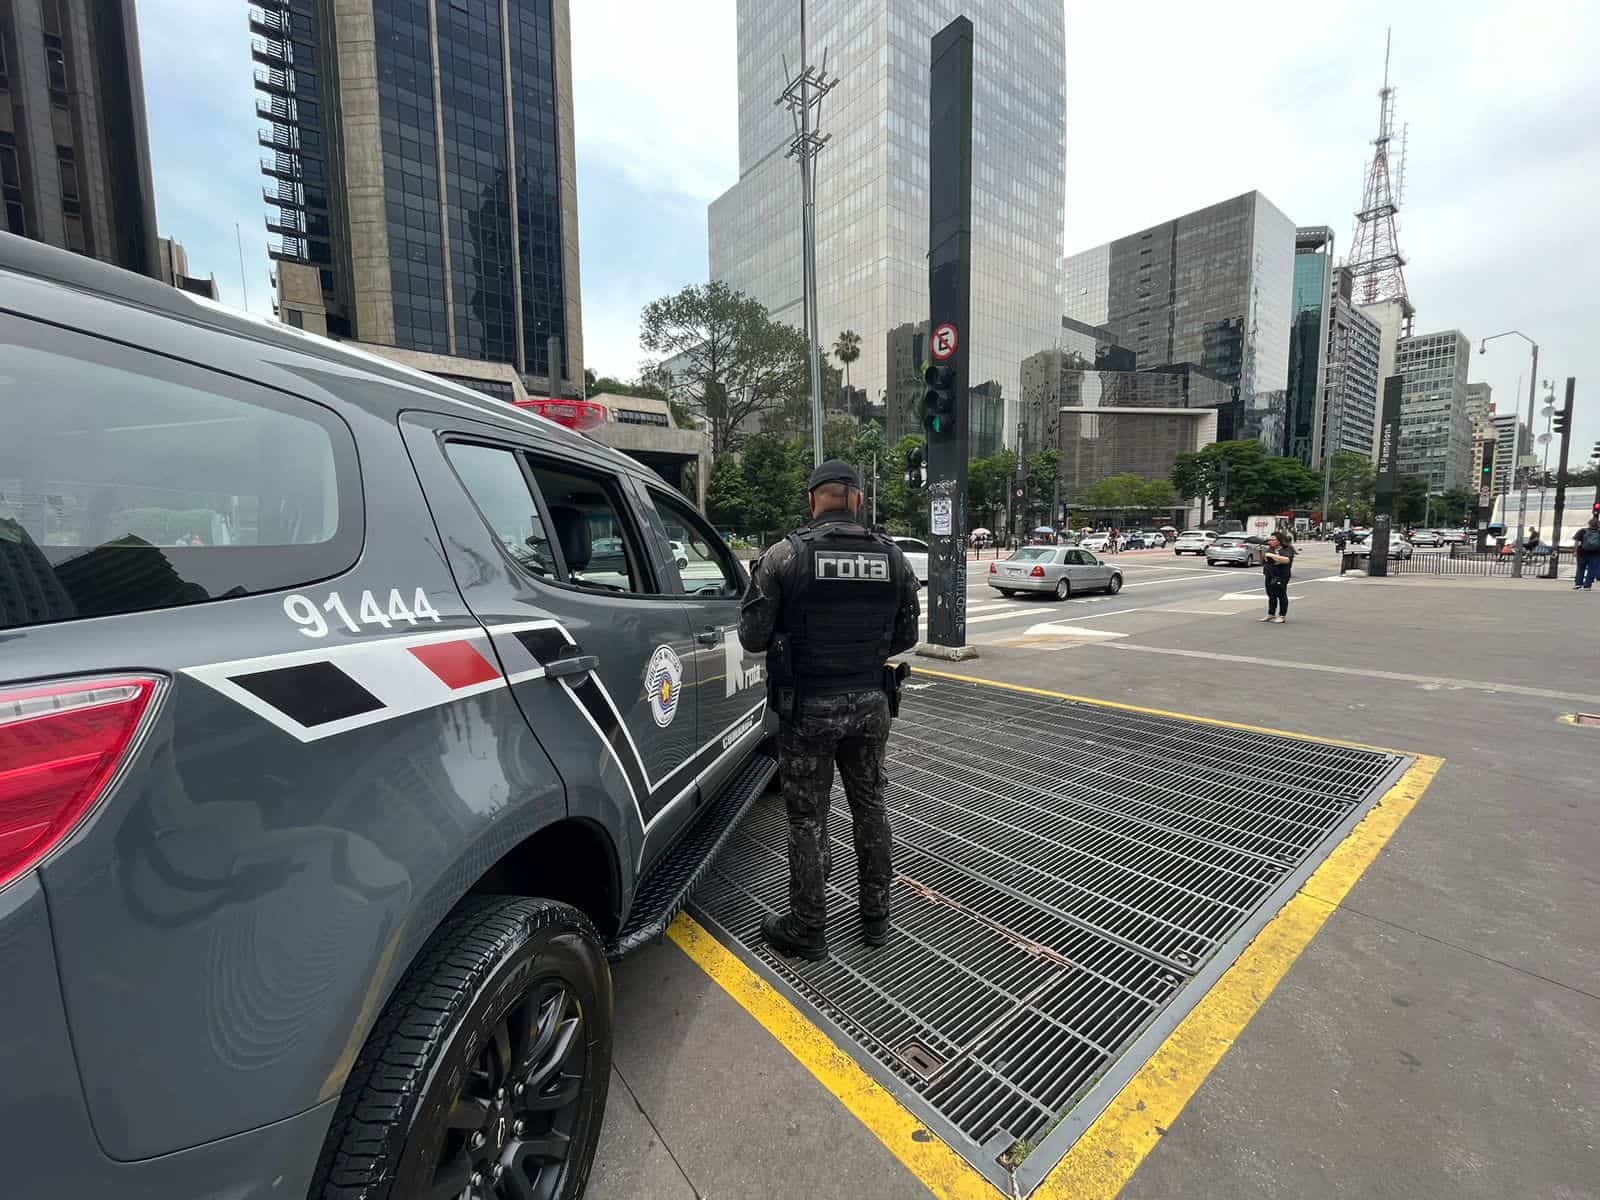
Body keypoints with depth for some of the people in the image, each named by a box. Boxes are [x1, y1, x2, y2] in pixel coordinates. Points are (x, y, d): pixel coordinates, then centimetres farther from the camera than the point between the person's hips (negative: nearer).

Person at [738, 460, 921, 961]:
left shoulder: (786, 555, -13)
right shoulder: (891, 556, -1)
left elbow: (752, 635, -11)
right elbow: (906, 635, 5)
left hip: (808, 707, -4)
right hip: (871, 703, 4)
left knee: (807, 817, 11)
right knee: (870, 806, 20)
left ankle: (807, 930, 27)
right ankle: (876, 916, 36)